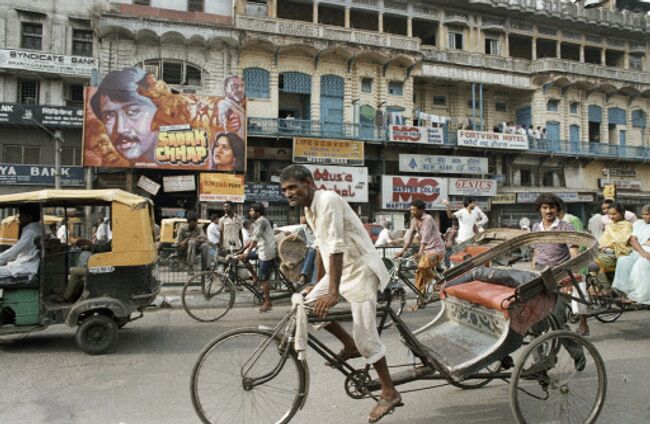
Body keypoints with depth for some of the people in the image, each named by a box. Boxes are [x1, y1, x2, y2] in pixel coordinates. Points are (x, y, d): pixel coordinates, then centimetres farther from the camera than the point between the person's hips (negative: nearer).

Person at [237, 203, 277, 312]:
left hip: (267, 251, -10)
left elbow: (255, 239, -21)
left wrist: (247, 252, -23)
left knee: (264, 278, -5)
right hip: (262, 250, 10)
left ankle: (268, 303, 5)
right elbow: (252, 239, 21)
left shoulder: (261, 221, -13)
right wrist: (242, 250, 18)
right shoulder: (257, 222, 18)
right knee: (241, 256, 8)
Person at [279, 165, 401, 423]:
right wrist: (318, 284, 19)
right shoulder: (309, 209, 6)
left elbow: (336, 247, -29)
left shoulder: (328, 200, -22)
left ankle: (390, 393, 12)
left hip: (360, 270, -9)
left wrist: (333, 292, -32)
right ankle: (349, 346, 20)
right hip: (341, 268, 9)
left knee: (365, 336, -6)